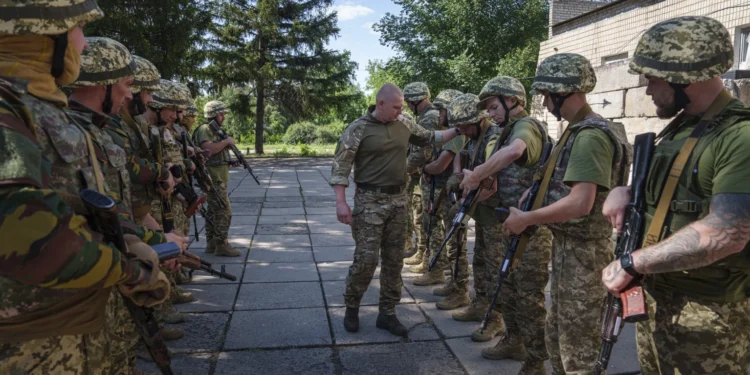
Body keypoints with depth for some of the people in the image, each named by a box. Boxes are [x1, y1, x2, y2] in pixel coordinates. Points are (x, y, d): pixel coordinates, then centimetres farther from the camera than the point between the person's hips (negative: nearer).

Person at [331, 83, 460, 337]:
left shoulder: (404, 125, 6)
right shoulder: (358, 129, -9)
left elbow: (430, 138, 22)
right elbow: (340, 166, -10)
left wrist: (457, 131, 12)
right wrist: (341, 202, -17)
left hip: (398, 199, 5)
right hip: (370, 200, -5)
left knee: (394, 259, 8)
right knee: (366, 257, -6)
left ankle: (387, 313, 20)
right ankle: (351, 307, 17)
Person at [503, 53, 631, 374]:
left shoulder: (590, 136, -20)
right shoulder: (576, 131, 12)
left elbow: (579, 204, -28)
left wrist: (526, 219, -19)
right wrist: (525, 203, 7)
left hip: (584, 251, -10)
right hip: (567, 245, 10)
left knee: (579, 343, 2)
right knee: (557, 334, 21)